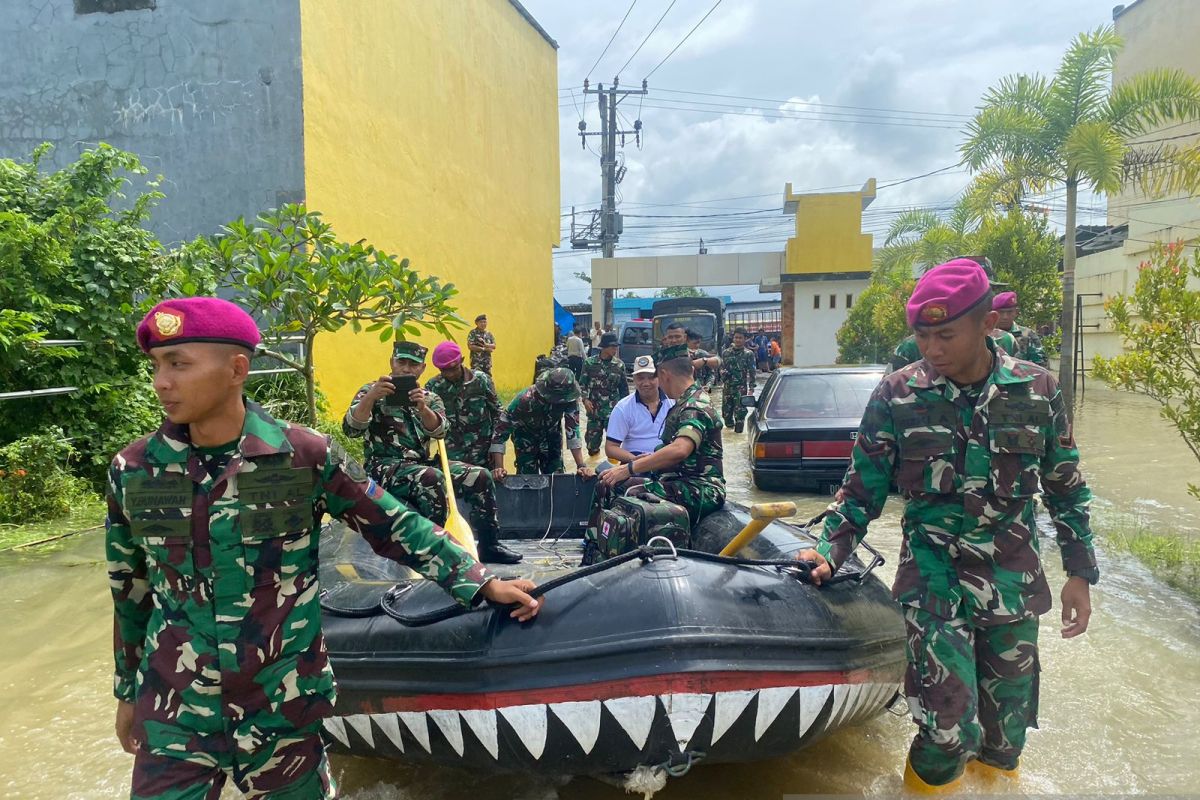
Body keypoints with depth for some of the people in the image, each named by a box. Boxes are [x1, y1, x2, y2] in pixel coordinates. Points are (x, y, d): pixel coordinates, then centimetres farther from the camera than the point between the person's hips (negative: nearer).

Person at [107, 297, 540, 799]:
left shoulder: (304, 455, -12)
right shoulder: (133, 470, -4)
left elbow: (396, 527, -4)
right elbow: (132, 593, 9)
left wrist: (484, 585, -6)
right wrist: (128, 692, 17)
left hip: (285, 709, -1)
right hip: (172, 717, 2)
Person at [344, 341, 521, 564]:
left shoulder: (430, 398, 15)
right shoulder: (372, 392, 5)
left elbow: (440, 431, -6)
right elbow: (350, 429, -11)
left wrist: (422, 409, -27)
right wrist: (371, 396, -27)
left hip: (424, 464, 5)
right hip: (385, 467, -5)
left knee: (481, 476, -9)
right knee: (431, 479, -35)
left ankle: (489, 545, 2)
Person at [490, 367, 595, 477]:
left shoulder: (570, 399, -32)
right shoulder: (525, 400, -38)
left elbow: (573, 430, -25)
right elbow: (500, 431, -34)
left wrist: (581, 465, -31)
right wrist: (498, 467, -41)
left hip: (551, 437, 2)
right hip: (526, 438, -2)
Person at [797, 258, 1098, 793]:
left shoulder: (1038, 391, -2)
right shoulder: (897, 396, -7)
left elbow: (1066, 488, 9)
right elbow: (863, 489, -1)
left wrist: (1079, 573, 8)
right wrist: (829, 550, -13)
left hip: (1013, 584, 3)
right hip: (935, 582, -2)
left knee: (1007, 726, 14)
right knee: (950, 728, -9)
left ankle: (997, 777, 42)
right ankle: (926, 785, 21)